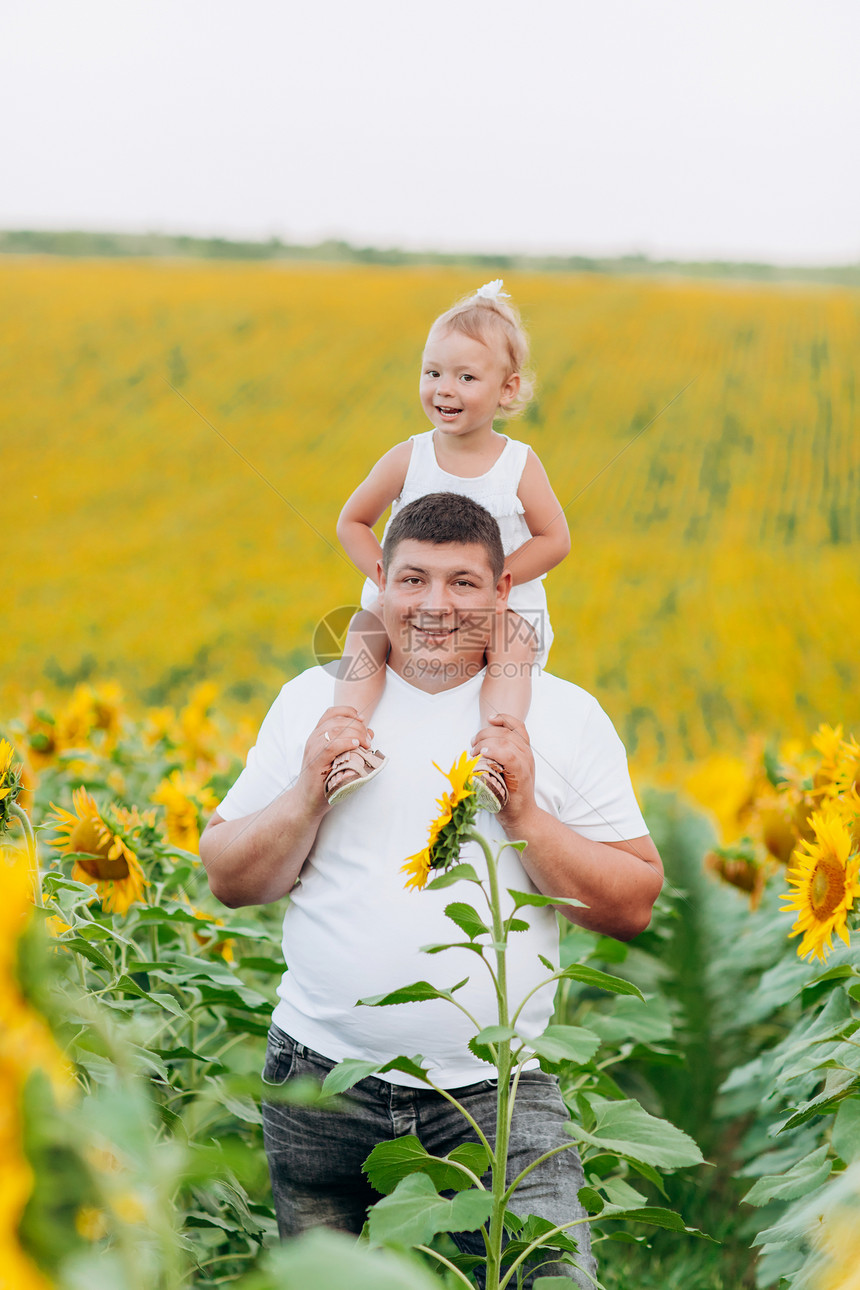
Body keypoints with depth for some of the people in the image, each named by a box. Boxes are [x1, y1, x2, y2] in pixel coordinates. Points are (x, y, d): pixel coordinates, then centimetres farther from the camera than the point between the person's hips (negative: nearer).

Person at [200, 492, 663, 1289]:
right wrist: (308, 794, -8)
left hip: (495, 1090, -1)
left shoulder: (565, 716, 3)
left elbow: (633, 908, 2)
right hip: (323, 1074, 2)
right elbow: (228, 881, 8)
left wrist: (524, 815, -11)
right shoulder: (314, 701, 6)